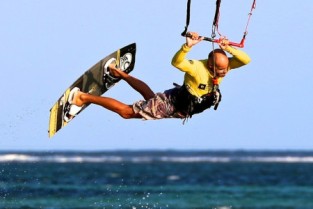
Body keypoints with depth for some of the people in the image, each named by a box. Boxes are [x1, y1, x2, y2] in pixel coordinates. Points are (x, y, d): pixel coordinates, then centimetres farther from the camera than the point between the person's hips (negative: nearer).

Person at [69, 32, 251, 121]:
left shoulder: (223, 66, -15)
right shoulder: (198, 68, -35)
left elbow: (246, 60, -22)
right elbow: (177, 62, -49)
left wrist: (229, 48, -39)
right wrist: (188, 46, -65)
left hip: (181, 110, 8)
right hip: (169, 104, -8)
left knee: (151, 97, 37)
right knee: (127, 112, -3)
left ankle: (120, 73, 51)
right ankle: (85, 97, 3)